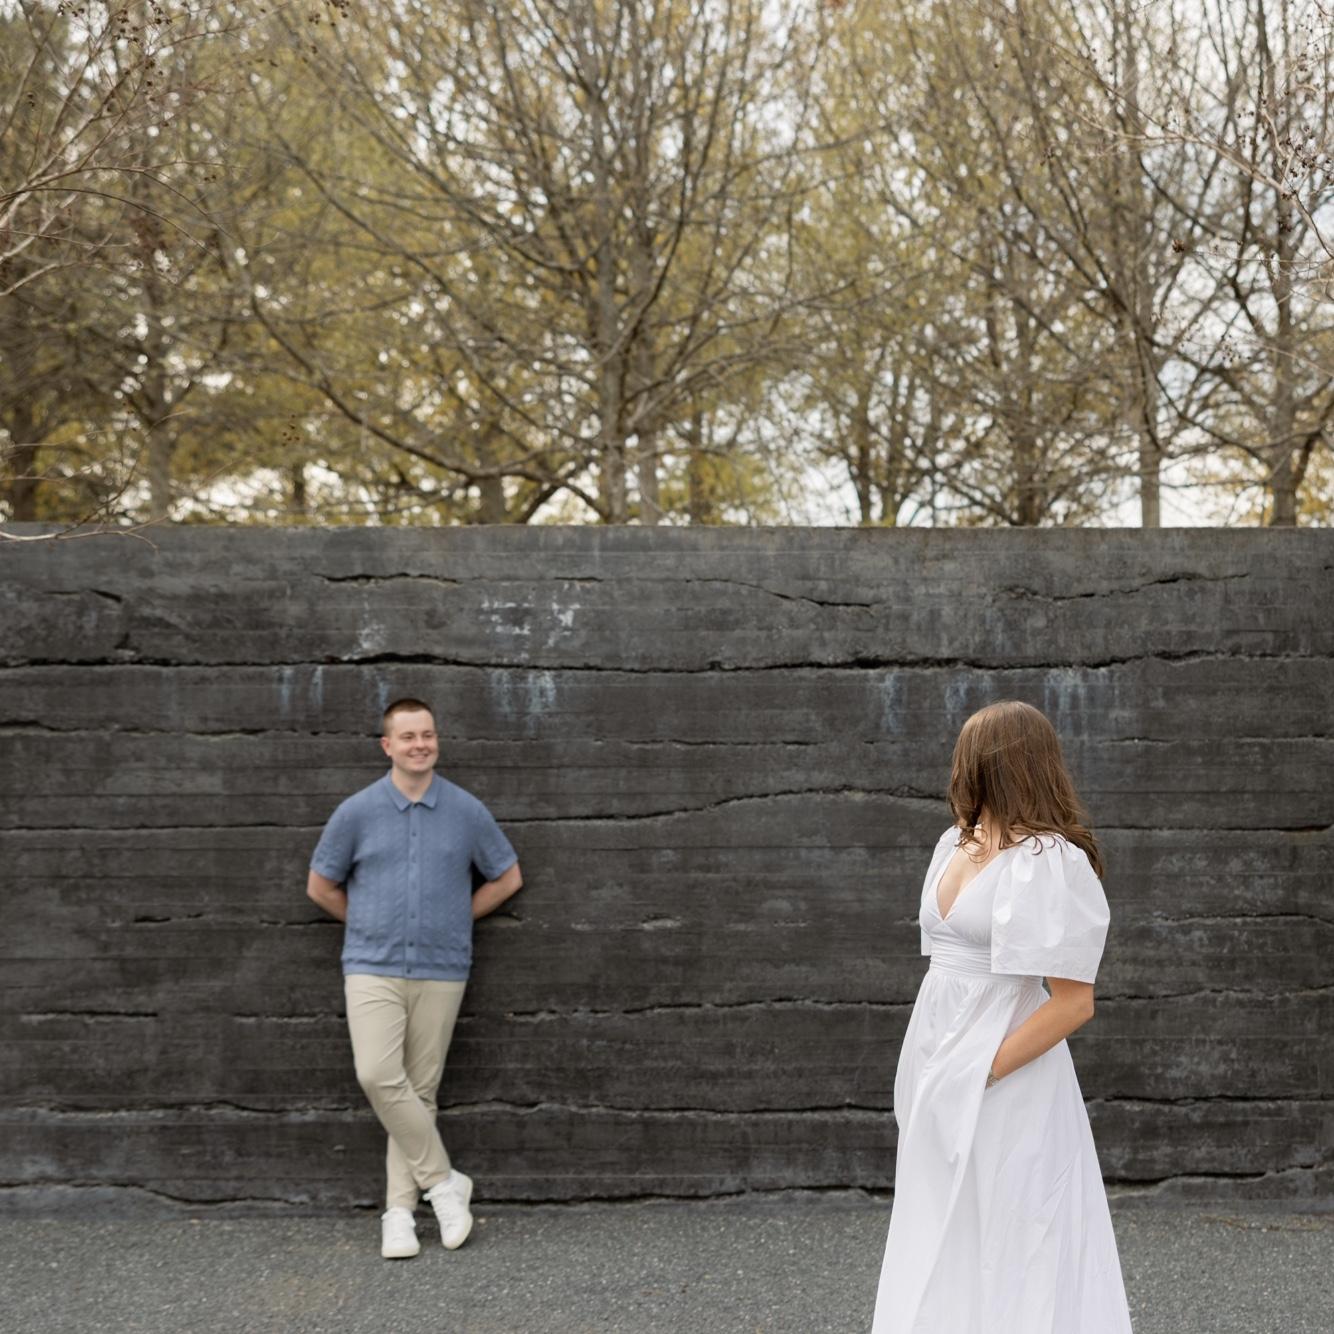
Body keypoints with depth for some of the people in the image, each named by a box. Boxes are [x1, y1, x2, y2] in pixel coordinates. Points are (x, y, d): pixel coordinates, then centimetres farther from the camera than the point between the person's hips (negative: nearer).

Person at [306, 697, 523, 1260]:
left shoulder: (467, 811, 1)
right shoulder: (357, 811, -1)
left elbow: (507, 877, 13)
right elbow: (321, 886, 10)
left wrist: (454, 918, 9)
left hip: (441, 972, 1)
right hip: (373, 968, -1)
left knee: (419, 1090, 4)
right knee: (379, 1077, -17)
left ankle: (398, 1212, 14)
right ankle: (443, 1181, -1)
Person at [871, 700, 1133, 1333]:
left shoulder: (1051, 862, -16)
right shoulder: (955, 842, 8)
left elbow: (1075, 1001, -18)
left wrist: (982, 1073, -18)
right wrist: (930, 1065, 12)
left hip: (1003, 1079, -8)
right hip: (938, 1068, 8)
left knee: (1003, 1244, 2)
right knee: (940, 1239, 15)